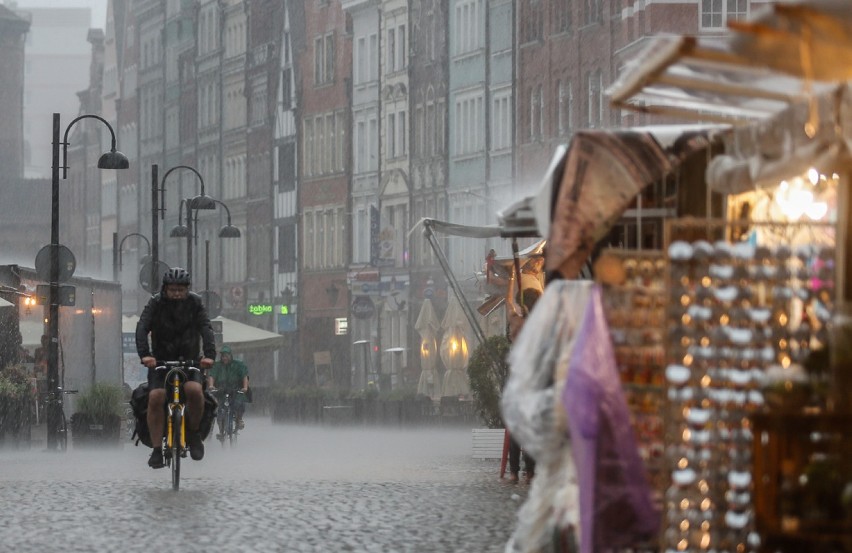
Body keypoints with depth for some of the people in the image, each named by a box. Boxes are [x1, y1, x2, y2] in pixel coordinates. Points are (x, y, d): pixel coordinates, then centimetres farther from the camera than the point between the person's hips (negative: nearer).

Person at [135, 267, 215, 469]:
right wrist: (144, 354, -40)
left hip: (189, 360, 0)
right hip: (160, 360, 0)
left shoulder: (195, 303, -8)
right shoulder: (155, 303, -10)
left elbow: (206, 329, -19)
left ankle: (193, 433, -3)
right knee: (156, 397, -22)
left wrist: (209, 354, -37)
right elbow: (142, 328, -22)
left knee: (194, 390, -28)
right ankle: (157, 450, -14)